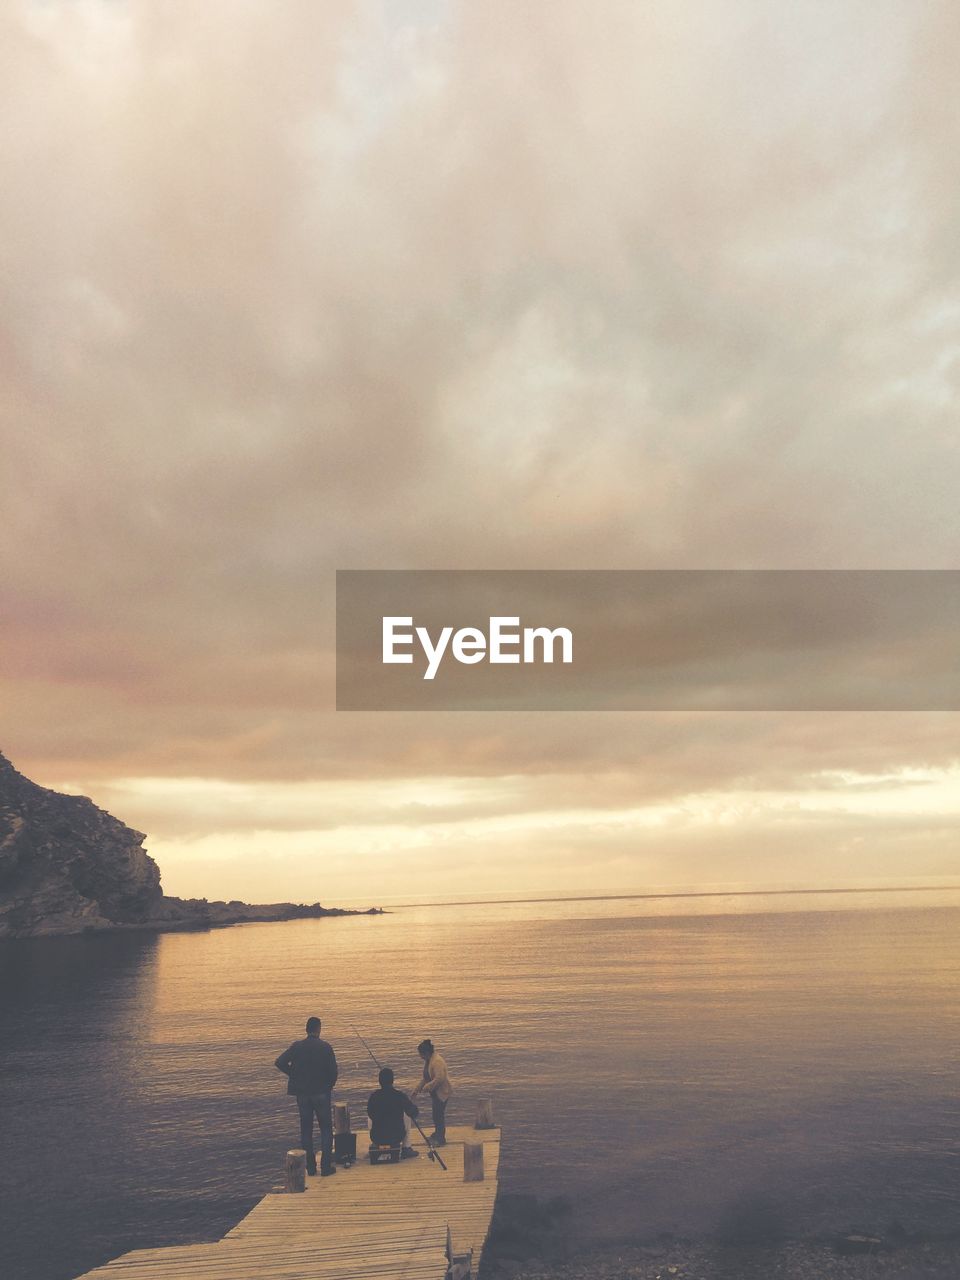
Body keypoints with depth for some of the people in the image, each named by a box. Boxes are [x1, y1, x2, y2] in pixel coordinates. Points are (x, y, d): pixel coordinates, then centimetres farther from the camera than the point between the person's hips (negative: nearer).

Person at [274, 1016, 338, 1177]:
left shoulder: (297, 1046, -5)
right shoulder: (326, 1047, -10)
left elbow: (279, 1063, -10)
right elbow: (333, 1071, -11)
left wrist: (294, 1075, 2)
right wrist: (329, 1086, 7)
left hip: (302, 1094, 2)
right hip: (321, 1093, -2)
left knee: (306, 1130, 13)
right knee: (326, 1129, 9)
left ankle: (310, 1167, 15)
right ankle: (326, 1166, 4)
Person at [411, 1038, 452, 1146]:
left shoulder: (437, 1062, -25)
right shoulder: (428, 1061, 8)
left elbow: (439, 1079, -33)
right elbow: (426, 1077, 18)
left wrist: (427, 1087, -27)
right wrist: (417, 1089, 15)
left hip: (442, 1092, -9)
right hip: (435, 1092, 9)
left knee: (438, 1114, -3)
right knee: (436, 1113, 20)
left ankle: (441, 1140, 7)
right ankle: (437, 1133, 38)